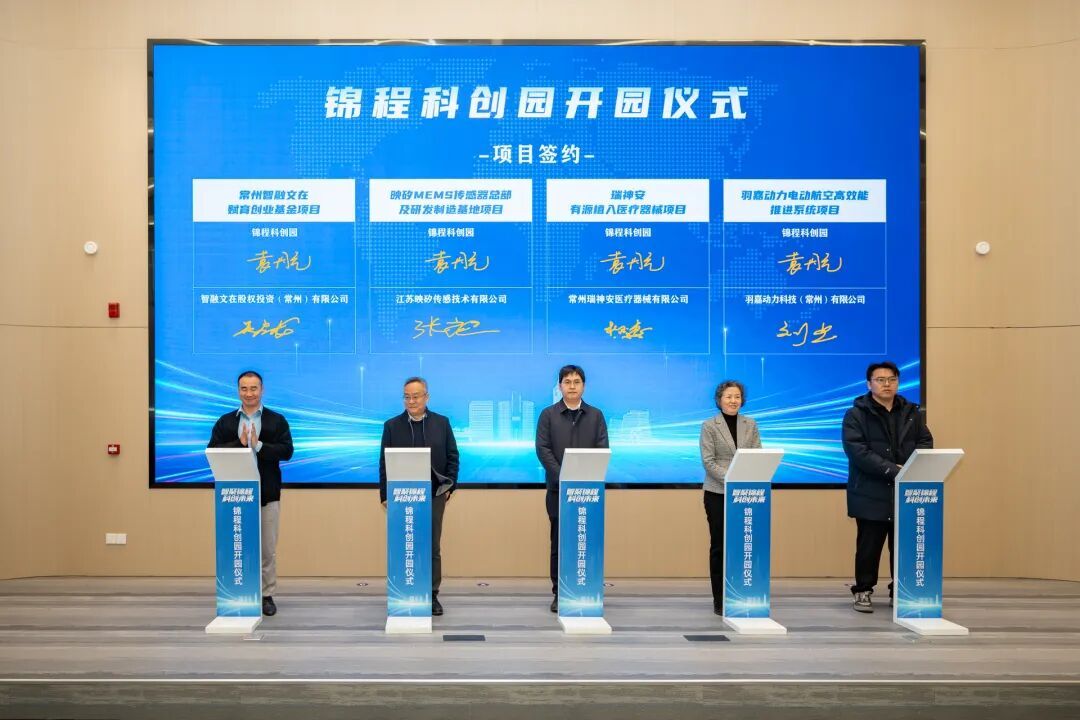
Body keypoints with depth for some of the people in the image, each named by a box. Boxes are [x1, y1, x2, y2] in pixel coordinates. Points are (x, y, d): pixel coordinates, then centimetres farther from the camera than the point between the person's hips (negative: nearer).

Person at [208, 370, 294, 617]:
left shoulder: (277, 420, 4)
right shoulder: (225, 421, 7)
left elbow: (286, 451, -7)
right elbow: (212, 451, -2)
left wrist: (258, 445, -18)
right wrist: (239, 444, -16)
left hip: (267, 494, -1)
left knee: (268, 548, 6)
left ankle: (267, 595, 15)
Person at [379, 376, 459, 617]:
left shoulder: (442, 423, 7)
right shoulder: (392, 425, 5)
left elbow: (452, 456, 8)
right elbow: (384, 462, 4)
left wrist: (450, 486, -1)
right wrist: (385, 494, -2)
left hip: (434, 495, 1)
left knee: (433, 547, 4)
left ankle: (432, 595, 10)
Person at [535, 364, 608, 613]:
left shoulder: (596, 415, 9)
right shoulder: (548, 414, 5)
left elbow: (602, 449, 2)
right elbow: (542, 449, -3)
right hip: (558, 488, -1)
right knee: (559, 543, 3)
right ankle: (559, 594, 9)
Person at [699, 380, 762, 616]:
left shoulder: (750, 425, 10)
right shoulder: (709, 426, 1)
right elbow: (708, 461, -7)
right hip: (718, 493, -2)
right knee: (719, 545, 2)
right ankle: (719, 600, 8)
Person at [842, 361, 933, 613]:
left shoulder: (912, 413, 13)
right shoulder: (856, 414, -2)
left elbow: (926, 442, 6)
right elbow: (857, 451, -13)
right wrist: (893, 470, -20)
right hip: (871, 494, -4)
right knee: (869, 546, 3)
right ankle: (863, 591, 15)